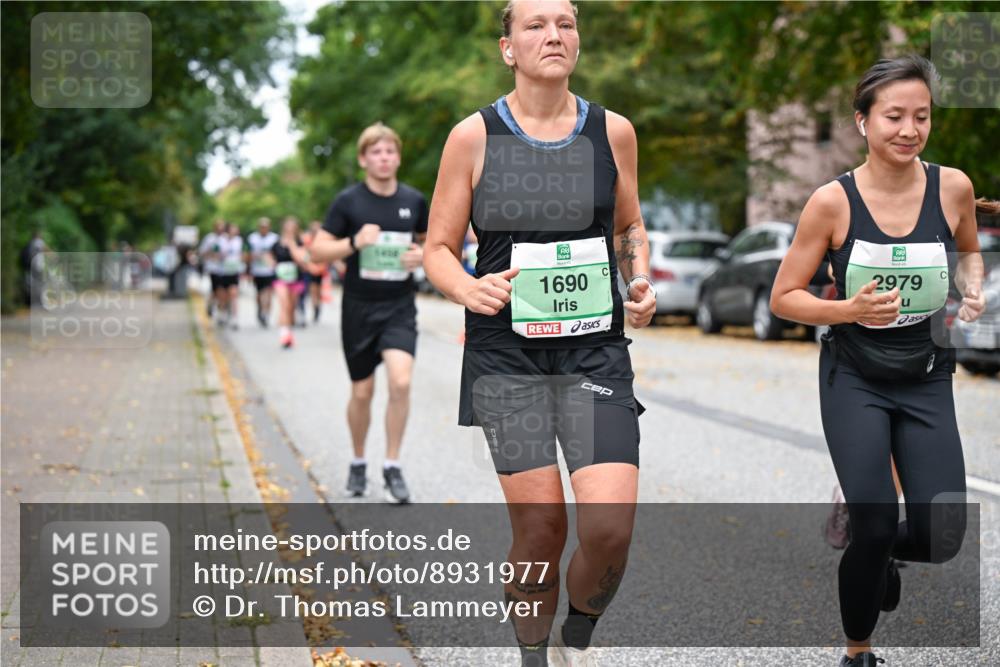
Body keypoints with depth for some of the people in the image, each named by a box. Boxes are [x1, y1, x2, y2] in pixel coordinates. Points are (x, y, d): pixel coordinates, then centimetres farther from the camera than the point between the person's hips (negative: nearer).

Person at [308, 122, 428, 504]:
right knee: (362, 392, 8)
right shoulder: (348, 201, -5)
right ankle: (358, 462, 31)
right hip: (359, 308, -1)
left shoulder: (414, 201, 2)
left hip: (400, 308, 1)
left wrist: (423, 255, -5)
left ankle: (392, 467, -2)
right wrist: (354, 242, -21)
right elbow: (317, 251, -5)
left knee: (400, 382, -18)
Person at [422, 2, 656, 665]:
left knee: (611, 525, -12)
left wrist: (640, 283, 2)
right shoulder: (474, 136, -1)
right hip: (507, 354, -1)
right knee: (540, 527, -5)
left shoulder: (613, 131, 5)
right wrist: (471, 289, -16)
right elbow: (439, 249, 4)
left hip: (596, 350, 2)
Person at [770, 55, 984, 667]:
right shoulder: (833, 201, -14)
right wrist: (850, 309, -24)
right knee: (875, 528, -8)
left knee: (943, 539, -5)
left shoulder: (952, 187, -7)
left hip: (927, 380, 2)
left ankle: (880, 555, 33)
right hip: (856, 381, -2)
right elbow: (783, 298, -7)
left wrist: (972, 289, -5)